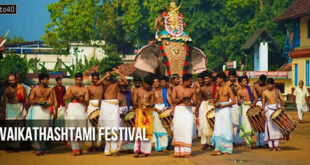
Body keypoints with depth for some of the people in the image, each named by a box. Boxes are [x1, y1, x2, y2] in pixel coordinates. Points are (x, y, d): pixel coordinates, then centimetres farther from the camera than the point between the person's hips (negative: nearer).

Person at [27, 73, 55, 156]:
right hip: (35, 109, -1)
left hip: (45, 110, 1)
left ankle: (42, 148, 10)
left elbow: (52, 101, 5)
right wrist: (38, 101, -17)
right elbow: (30, 101, -1)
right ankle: (37, 148, -3)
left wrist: (47, 104, -15)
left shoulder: (50, 90, 5)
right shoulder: (34, 89, 0)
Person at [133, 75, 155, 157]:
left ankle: (146, 150, 7)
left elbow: (152, 103, 5)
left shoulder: (151, 92, 10)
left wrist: (149, 104, -17)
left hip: (148, 112, 2)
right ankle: (137, 150, -16)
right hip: (139, 111, -2)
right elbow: (134, 102, 4)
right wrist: (139, 104, -18)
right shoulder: (137, 91, 8)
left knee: (148, 130, -2)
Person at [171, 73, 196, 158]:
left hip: (188, 110, 1)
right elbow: (173, 101, -2)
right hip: (179, 110, 0)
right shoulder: (176, 89, 5)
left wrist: (191, 103, -16)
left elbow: (195, 102, 6)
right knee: (178, 130, -4)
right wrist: (181, 99, -17)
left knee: (187, 130, -9)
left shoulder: (192, 90, 7)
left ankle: (187, 151, -8)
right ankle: (178, 151, 3)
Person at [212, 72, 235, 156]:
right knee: (218, 129, 1)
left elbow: (234, 101, -10)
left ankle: (227, 149, 3)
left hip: (225, 108, -6)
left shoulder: (228, 88, -6)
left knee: (226, 129, -4)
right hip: (218, 109, 6)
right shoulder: (218, 88, 12)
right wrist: (215, 103, 2)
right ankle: (218, 149, 0)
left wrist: (223, 105, -15)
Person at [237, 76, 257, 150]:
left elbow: (256, 98, 5)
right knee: (247, 124, -7)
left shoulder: (251, 88, 6)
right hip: (245, 108, -2)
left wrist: (253, 103, -13)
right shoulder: (239, 91, 3)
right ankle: (249, 144, -5)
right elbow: (238, 102, 8)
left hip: (252, 107, 2)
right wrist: (240, 102, -15)